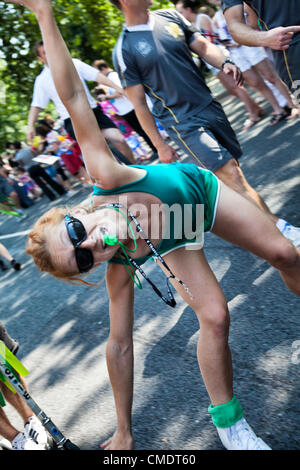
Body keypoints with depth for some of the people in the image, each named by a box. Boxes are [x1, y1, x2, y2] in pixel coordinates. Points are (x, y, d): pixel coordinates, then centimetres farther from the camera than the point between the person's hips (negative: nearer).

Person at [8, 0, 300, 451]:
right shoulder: (121, 267, -34)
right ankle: (229, 424, 5)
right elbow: (120, 345, -25)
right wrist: (123, 433, -18)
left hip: (199, 188, 2)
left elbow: (74, 98, -42)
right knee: (215, 317, -20)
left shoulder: (106, 177, -42)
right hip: (172, 246, -2)